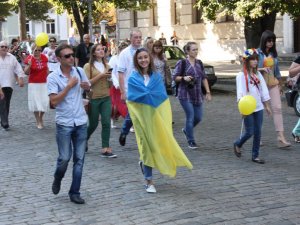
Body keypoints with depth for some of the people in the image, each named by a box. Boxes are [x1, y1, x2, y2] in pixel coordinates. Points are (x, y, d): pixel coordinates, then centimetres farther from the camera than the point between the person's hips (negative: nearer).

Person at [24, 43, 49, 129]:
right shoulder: (29, 58, -10)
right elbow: (26, 72, -10)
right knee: (35, 103, 2)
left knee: (45, 102, 1)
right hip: (33, 84, -3)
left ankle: (41, 118, 26)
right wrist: (29, 65, -27)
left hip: (44, 83, 3)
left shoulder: (44, 57, 0)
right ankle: (38, 122, 15)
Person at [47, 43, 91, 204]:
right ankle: (57, 180, 31)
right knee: (64, 158, -1)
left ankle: (74, 193, 14)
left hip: (81, 122, 4)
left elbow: (88, 88, 17)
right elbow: (54, 101, -17)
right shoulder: (53, 77, -9)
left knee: (79, 159, 5)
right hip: (64, 123, -3)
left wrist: (86, 86, -6)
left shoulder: (79, 71, 2)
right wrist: (69, 86, -18)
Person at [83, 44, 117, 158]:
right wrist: (100, 75, -19)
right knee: (93, 124, 7)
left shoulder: (107, 66, 10)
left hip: (106, 98, 4)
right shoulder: (88, 66, -5)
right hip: (93, 98, -4)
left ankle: (105, 149, -2)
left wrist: (109, 77, -6)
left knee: (106, 123, -5)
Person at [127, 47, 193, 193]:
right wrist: (153, 96, -8)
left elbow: (162, 95, 0)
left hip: (157, 115, 3)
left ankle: (144, 162, 32)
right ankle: (149, 181, 10)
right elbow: (132, 98, -9)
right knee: (147, 144, 0)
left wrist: (146, 95, -9)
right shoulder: (133, 78, 0)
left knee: (160, 142, 0)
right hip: (142, 116, -2)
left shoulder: (157, 76, 7)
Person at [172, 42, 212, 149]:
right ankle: (191, 141, 4)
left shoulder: (199, 63, 10)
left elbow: (204, 78, 15)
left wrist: (208, 92, 10)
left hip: (197, 95, 6)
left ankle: (186, 130, 36)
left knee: (198, 117, 7)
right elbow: (175, 77, -5)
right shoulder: (182, 63, -6)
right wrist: (184, 78, -24)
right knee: (190, 117, -8)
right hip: (185, 95, -6)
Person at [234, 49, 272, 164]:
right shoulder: (241, 75, -7)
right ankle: (237, 144, 25)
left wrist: (267, 106, 14)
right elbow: (240, 92, -15)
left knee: (258, 132, 4)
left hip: (258, 107, 5)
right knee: (249, 132, -4)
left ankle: (255, 155, 13)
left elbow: (264, 90, 15)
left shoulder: (258, 74, 11)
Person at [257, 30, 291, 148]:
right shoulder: (257, 53, -5)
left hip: (273, 84, 4)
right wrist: (262, 69, -24)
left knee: (277, 108, -7)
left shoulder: (274, 53, 9)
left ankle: (281, 137, -11)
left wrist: (280, 84, 20)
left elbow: (277, 70, 16)